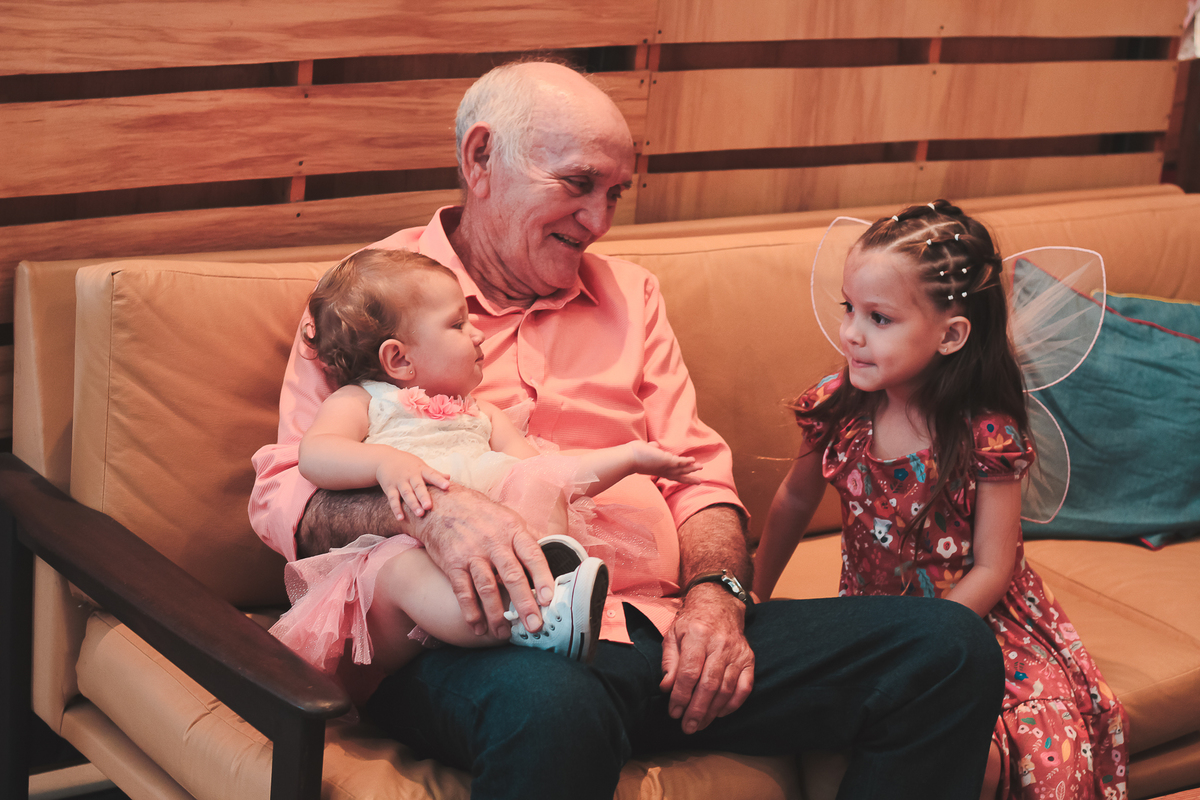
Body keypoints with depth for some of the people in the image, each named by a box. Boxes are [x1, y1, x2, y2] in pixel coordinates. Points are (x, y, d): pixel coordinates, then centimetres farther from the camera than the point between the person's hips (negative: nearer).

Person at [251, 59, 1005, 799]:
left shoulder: (629, 292, 24)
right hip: (490, 641, -5)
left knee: (952, 650, -12)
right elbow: (284, 493, -2)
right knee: (552, 711, -44)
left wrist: (716, 591, -2)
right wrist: (427, 508, -23)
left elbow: (696, 472, 20)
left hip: (659, 624, 6)